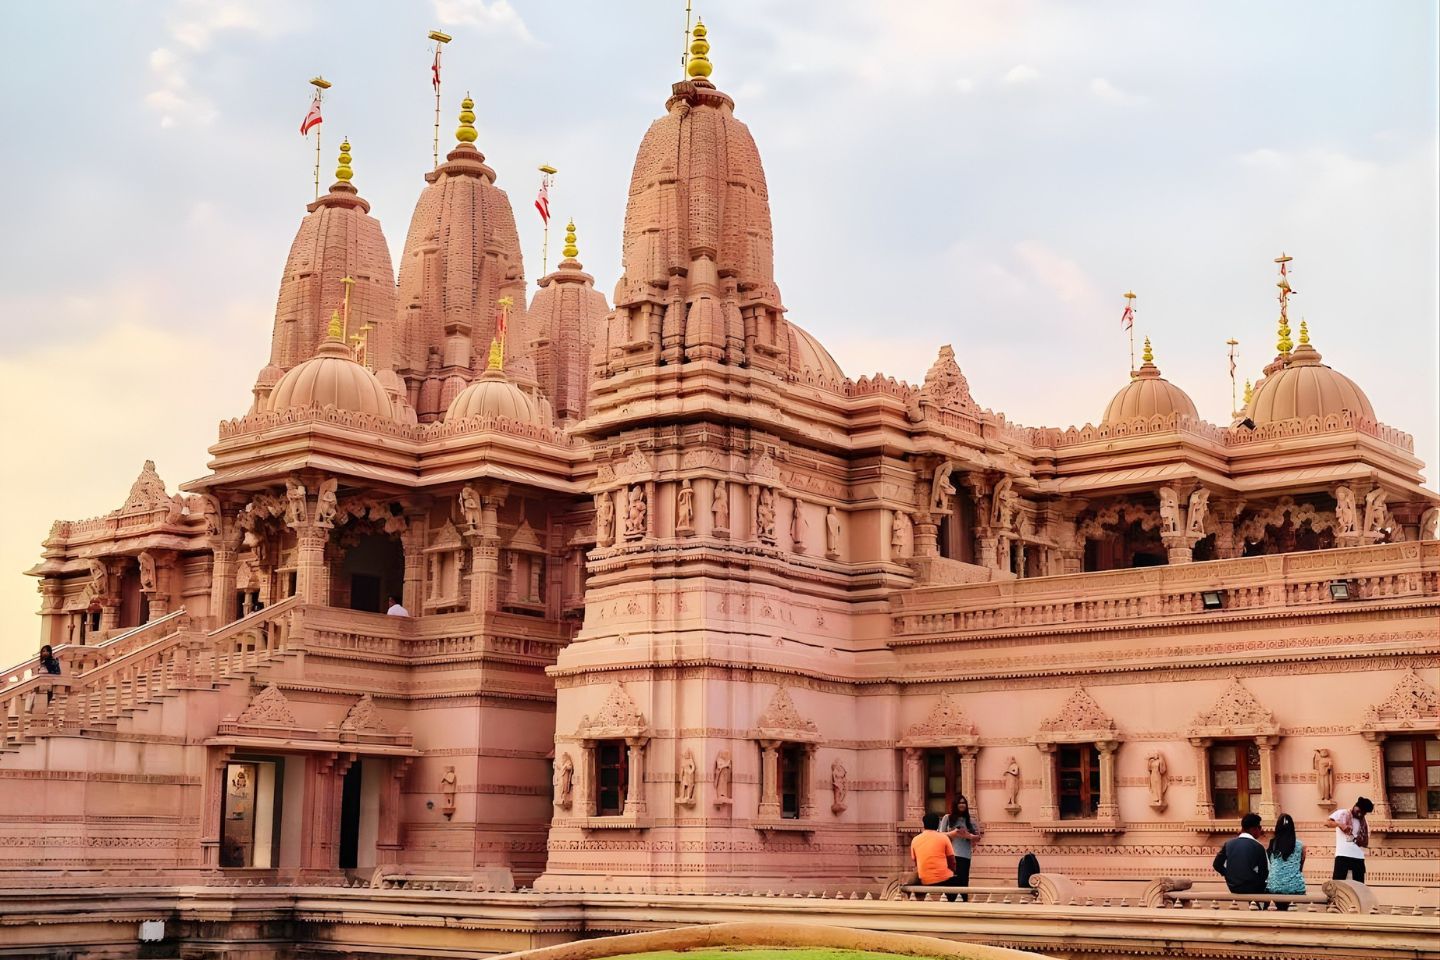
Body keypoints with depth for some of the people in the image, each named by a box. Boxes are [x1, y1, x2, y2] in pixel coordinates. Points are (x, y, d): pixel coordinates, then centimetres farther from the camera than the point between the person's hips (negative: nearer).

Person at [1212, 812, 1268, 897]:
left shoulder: (1229, 843, 1)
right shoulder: (1258, 846, -11)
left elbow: (1217, 865, 3)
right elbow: (1264, 873, -8)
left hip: (1233, 887, 5)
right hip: (1251, 888, -5)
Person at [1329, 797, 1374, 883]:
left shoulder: (1364, 824, 19)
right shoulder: (1342, 814, 7)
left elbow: (1366, 843, 17)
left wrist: (1361, 842, -5)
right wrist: (1340, 825, -20)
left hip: (1358, 856, 5)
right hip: (1343, 855, -5)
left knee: (1359, 884, 3)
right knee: (1338, 881, -10)